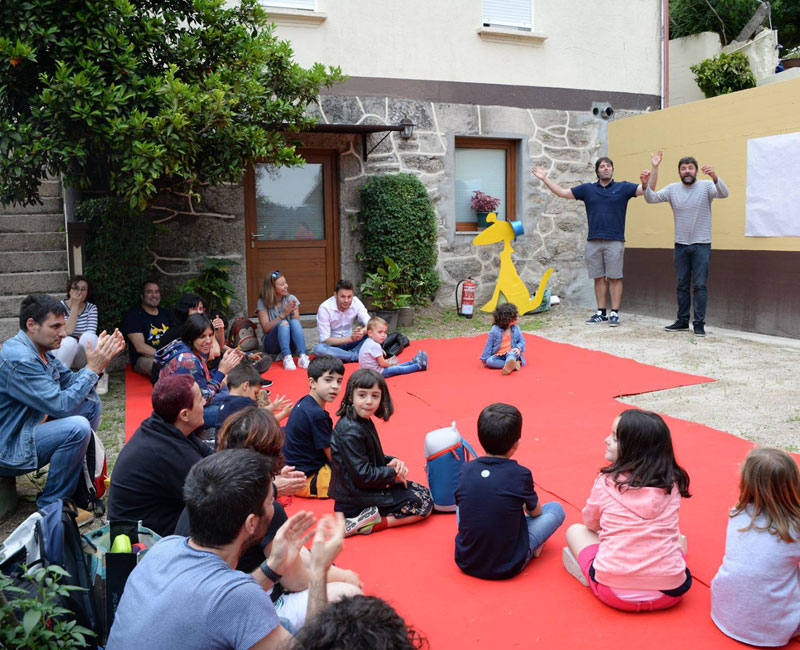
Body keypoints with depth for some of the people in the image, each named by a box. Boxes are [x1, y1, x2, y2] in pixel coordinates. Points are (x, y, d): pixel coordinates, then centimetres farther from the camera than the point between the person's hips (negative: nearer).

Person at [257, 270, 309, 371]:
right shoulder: (262, 303, -3)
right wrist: (283, 314, -21)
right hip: (272, 344, -2)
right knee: (283, 323, -31)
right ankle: (287, 358, -46)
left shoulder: (291, 299, 2)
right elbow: (266, 328, -12)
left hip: (290, 342, 2)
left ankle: (302, 357, -44)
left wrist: (293, 312, -22)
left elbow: (297, 325, -3)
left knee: (294, 322, -29)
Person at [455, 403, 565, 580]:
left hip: (466, 563, 3)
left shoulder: (466, 469, -7)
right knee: (556, 509, 10)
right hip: (507, 567, -3)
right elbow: (535, 512, 5)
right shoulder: (520, 474, -15)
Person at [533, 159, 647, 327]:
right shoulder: (587, 189, 12)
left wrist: (646, 181, -26)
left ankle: (614, 313, 4)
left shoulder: (623, 187, 5)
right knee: (599, 278, 7)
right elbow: (562, 192, 13)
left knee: (614, 277, -1)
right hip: (593, 241, 3)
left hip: (615, 241, -3)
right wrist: (545, 179, 7)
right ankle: (601, 313, 15)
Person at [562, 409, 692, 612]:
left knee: (575, 530, 22)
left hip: (614, 592, -3)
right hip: (670, 594, 3)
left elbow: (591, 523, 16)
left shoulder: (606, 482, -4)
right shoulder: (672, 483, 2)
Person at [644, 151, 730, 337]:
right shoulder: (672, 189, 2)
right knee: (681, 285, 10)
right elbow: (651, 198, -7)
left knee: (700, 285, -2)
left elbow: (724, 193, -23)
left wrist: (714, 176, -43)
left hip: (702, 245, -3)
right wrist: (654, 169, -16)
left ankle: (699, 323, 3)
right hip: (680, 245, 3)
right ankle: (682, 320, 21)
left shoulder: (706, 186, -6)